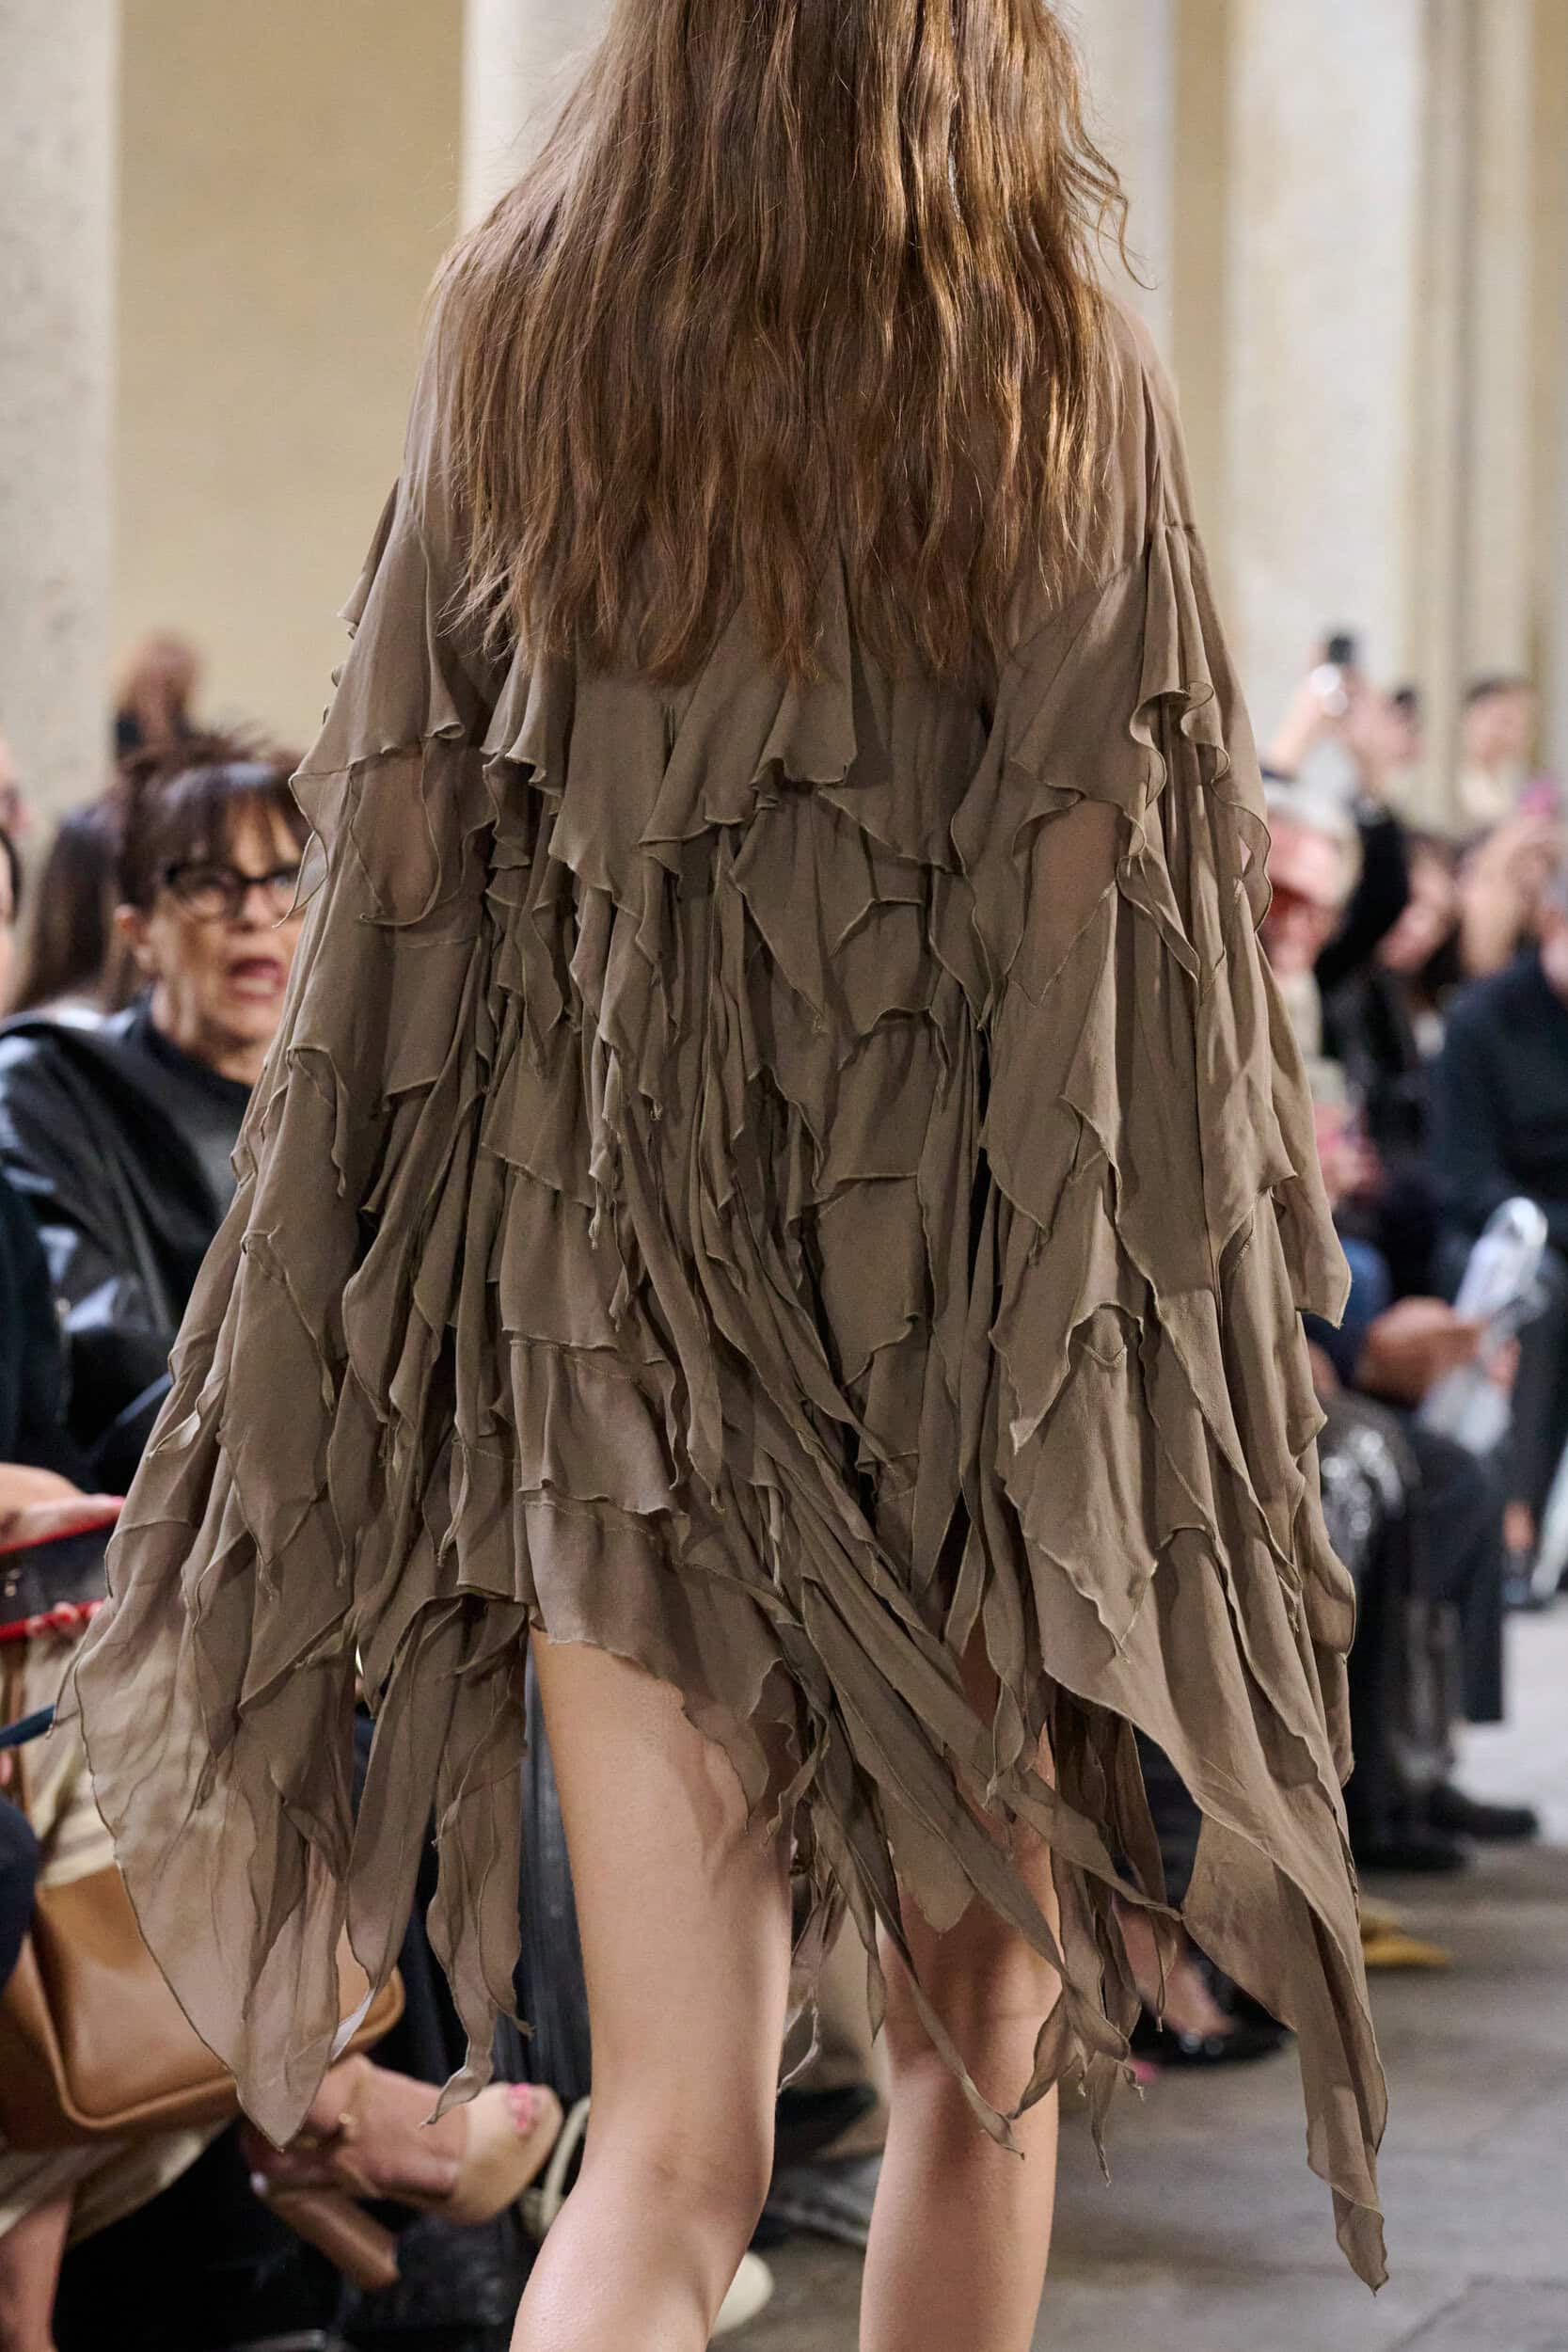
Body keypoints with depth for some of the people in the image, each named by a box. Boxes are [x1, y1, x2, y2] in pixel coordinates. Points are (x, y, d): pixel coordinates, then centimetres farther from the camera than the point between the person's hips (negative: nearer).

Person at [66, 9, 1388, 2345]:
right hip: (971, 1275, -1)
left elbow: (404, 836, 1)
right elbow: (1120, 880, -7)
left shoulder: (515, 344, 2)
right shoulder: (1069, 386, -3)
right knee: (983, 2026, 19)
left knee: (675, 2135, 0)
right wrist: (1169, 1334, -2)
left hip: (609, 1278, 1)